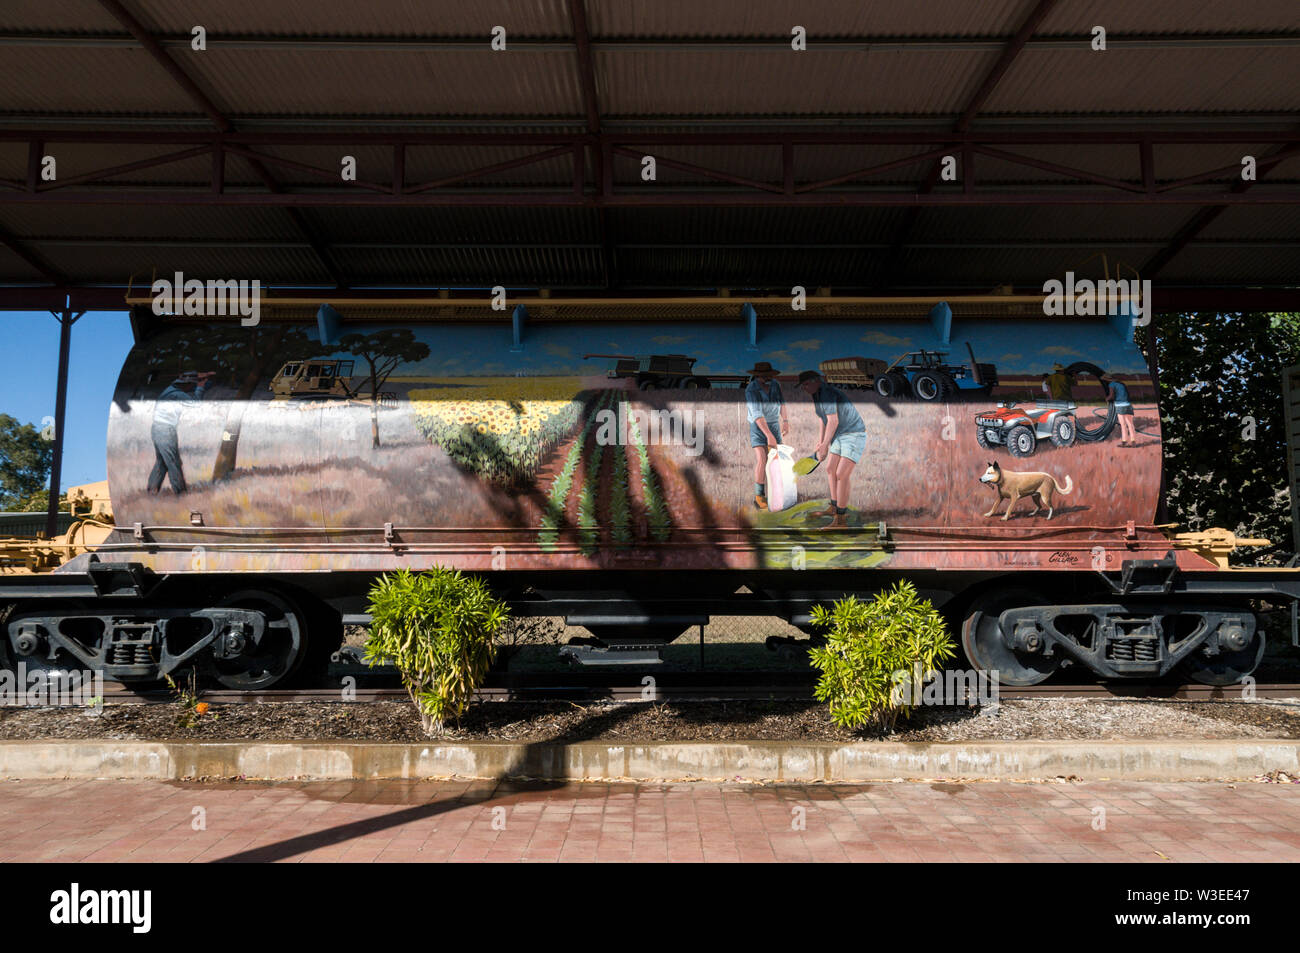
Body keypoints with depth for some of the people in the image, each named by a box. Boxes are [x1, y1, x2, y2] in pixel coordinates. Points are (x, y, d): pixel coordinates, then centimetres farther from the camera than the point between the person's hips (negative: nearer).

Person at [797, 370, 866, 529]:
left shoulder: (827, 393, -22)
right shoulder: (816, 396, 9)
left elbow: (833, 421, -25)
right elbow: (825, 421, 19)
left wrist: (825, 445, -20)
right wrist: (821, 441, 17)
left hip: (855, 435, -10)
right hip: (841, 436, 10)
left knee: (842, 475, -16)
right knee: (830, 470, 18)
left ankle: (840, 519, -13)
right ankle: (834, 507, 33)